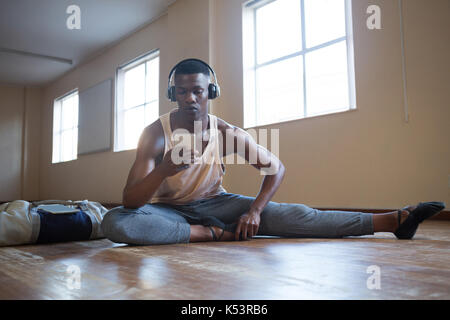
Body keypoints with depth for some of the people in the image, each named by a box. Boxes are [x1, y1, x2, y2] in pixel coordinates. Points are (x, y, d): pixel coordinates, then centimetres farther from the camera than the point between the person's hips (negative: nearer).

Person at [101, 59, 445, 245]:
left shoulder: (228, 134, -14)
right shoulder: (155, 134, -20)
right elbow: (130, 201, -28)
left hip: (214, 203, 1)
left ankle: (394, 220, -19)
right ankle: (214, 233, -26)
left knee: (290, 215, -21)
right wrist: (164, 170, -48)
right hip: (169, 211, 0)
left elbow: (276, 168, -4)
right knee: (114, 222, -33)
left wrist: (253, 211, -18)